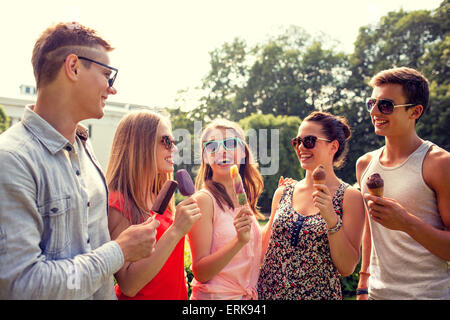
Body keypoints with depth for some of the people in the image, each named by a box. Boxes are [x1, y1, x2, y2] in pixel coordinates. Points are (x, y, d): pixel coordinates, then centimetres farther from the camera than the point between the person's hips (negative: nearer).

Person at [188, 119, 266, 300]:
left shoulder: (245, 199, 2)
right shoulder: (204, 199, -17)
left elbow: (254, 257, 9)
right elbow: (200, 273, -19)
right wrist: (239, 241, -30)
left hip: (248, 295, 6)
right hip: (214, 295, -6)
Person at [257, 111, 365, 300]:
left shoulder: (350, 197, -8)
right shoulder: (282, 193, 0)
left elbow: (347, 268, -12)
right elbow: (267, 247, 9)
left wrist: (331, 218, -21)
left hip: (318, 294, -2)